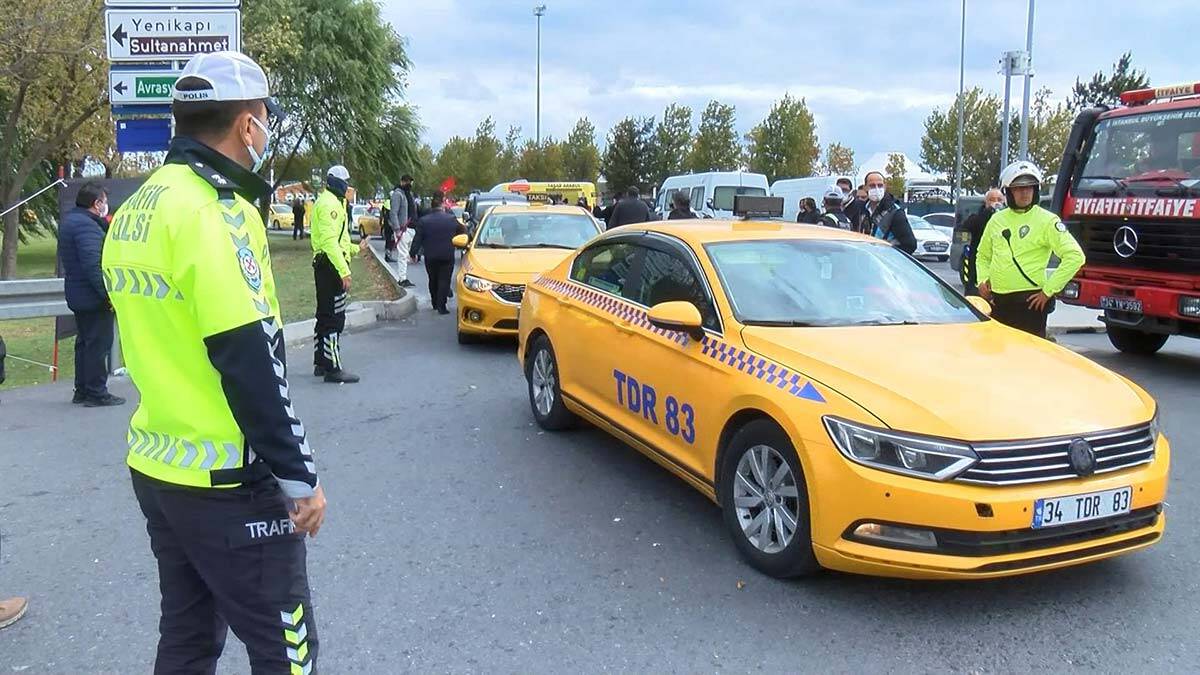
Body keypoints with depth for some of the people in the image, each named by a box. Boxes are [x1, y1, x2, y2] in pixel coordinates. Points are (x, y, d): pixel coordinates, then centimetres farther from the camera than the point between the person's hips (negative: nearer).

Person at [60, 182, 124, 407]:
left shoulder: (70, 221, 15)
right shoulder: (86, 225, -18)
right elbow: (93, 265, -27)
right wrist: (108, 294, -25)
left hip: (77, 296, 10)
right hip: (93, 297, -10)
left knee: (85, 342, 17)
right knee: (99, 343, -4)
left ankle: (82, 390, 24)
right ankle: (96, 392, 1)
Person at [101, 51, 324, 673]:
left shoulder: (135, 210, 9)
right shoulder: (214, 212, -19)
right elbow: (252, 366, -22)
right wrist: (300, 477, -16)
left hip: (154, 467, 9)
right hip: (227, 483, -9)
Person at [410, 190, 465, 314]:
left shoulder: (423, 221, -4)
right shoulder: (451, 219, -2)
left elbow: (417, 240, -3)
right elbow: (463, 232, 11)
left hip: (431, 257, 1)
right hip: (447, 256, -1)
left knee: (433, 280, 16)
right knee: (444, 280, 0)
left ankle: (435, 303, 25)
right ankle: (441, 306, -8)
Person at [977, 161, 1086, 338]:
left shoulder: (1047, 220, -3)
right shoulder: (997, 220, 13)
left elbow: (1075, 256, -10)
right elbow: (983, 256, 26)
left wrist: (1048, 290, -12)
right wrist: (983, 279, 7)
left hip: (1030, 302, -5)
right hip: (997, 301, 5)